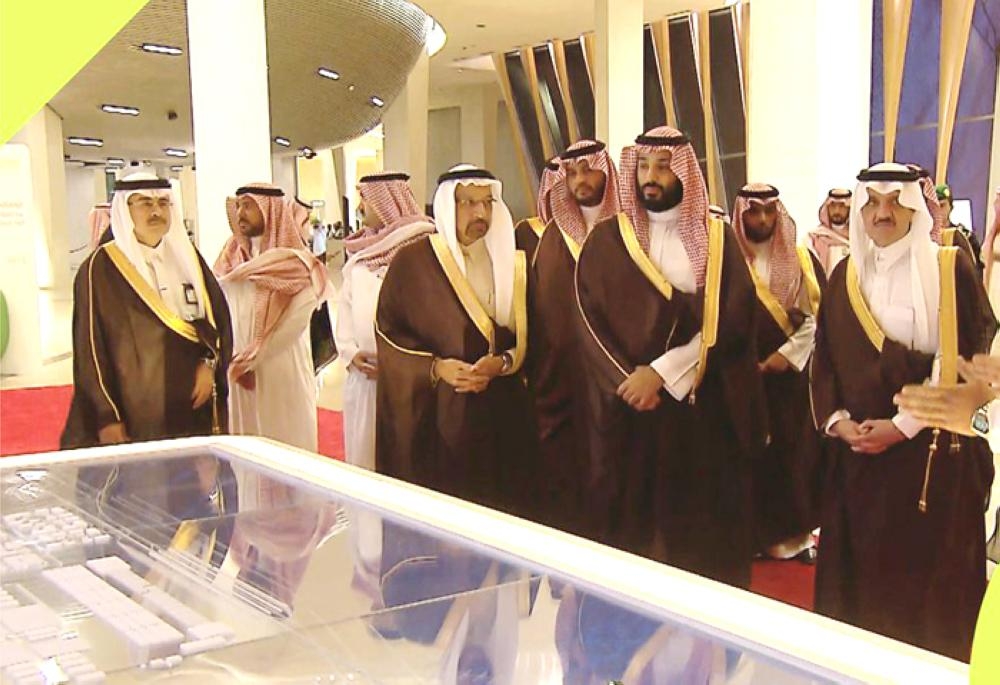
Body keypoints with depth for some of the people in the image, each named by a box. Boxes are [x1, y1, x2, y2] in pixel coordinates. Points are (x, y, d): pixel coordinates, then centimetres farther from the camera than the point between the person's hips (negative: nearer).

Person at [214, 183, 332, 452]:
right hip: (240, 378, 5)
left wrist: (249, 359, -11)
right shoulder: (231, 260, 10)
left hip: (282, 376, -5)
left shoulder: (296, 265, -7)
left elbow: (295, 322, -13)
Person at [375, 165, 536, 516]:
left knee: (499, 507, 4)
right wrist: (435, 367, -15)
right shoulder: (413, 261, -1)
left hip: (501, 416, 3)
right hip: (433, 415, -3)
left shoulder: (510, 262, 8)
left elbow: (530, 336, 7)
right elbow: (388, 332, -1)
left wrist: (502, 363, -12)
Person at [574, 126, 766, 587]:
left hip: (706, 411, 0)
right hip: (629, 411, 0)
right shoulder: (607, 240, 5)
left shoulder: (717, 240, 5)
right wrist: (629, 381, -16)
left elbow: (730, 324, -6)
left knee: (703, 528, 5)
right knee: (635, 525, 5)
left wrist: (662, 371, -16)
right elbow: (591, 320, -3)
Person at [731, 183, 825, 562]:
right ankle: (762, 533, 9)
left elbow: (820, 314, 1)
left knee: (798, 453, 4)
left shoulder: (802, 260, 7)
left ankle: (797, 532, 13)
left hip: (796, 375, 2)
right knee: (757, 457, 0)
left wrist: (788, 353, -9)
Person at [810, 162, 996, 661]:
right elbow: (825, 358, 10)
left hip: (933, 449, -4)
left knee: (930, 569, 1)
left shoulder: (951, 269, -3)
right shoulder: (845, 277, 10)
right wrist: (836, 420, -7)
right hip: (858, 449, 4)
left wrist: (904, 424, -15)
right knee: (860, 568, 8)